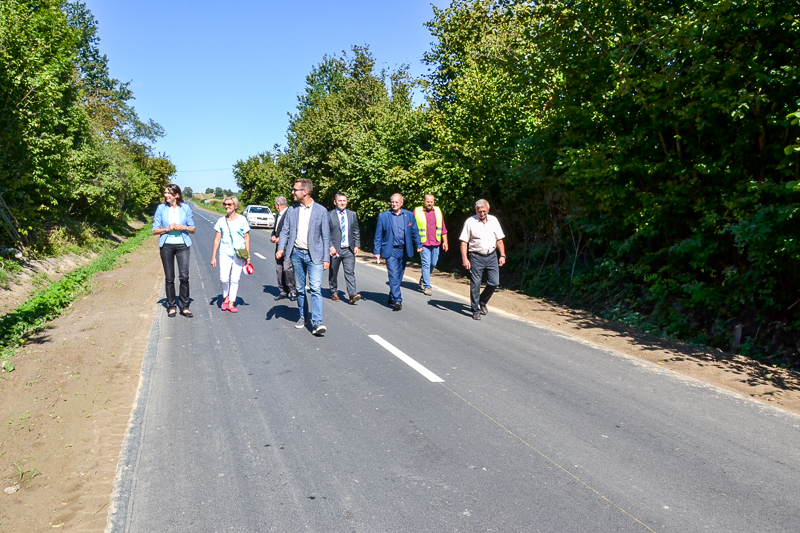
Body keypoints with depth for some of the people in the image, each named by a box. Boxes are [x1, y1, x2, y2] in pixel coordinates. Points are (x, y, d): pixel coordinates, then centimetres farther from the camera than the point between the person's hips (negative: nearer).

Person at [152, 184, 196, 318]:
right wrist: (168, 229, -13)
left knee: (184, 276, -9)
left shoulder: (185, 208, 3)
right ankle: (171, 307, 15)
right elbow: (155, 230, 4)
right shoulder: (161, 208, 4)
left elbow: (193, 229, 7)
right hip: (166, 245, 1)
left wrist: (183, 227, -12)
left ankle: (185, 307, 1)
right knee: (169, 278, 5)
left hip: (182, 245, -1)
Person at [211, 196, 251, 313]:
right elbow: (217, 239, 11)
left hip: (239, 254, -1)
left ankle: (231, 304, 10)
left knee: (235, 279, -1)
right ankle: (226, 298, 17)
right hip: (225, 252, 1)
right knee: (224, 278, -10)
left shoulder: (242, 220, 3)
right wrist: (213, 256, 8)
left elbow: (247, 238, 6)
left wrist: (248, 255, 4)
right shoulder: (221, 220, 8)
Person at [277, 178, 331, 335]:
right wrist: (281, 248, -10)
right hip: (297, 253, 4)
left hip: (314, 254, -4)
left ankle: (317, 322, -16)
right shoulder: (292, 210, 8)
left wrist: (326, 258, -4)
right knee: (299, 289, 12)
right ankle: (302, 316, 28)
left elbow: (326, 236, 0)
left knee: (315, 288, -13)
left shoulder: (321, 210, -2)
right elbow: (285, 231, 8)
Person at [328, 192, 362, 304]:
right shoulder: (329, 215, -1)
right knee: (333, 273, 10)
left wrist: (356, 245, 4)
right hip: (334, 249, -1)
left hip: (349, 249, 2)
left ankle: (353, 294, -13)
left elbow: (356, 232, 13)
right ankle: (334, 293, 26)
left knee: (350, 272, -8)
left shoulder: (352, 214, 10)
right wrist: (330, 247, -12)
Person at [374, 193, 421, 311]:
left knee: (399, 276, 11)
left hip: (404, 251, 3)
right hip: (390, 251, -3)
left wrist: (418, 245, 3)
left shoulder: (409, 215, 6)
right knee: (393, 276, -12)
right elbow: (378, 235, 3)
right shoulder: (383, 216, 1)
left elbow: (415, 231, 12)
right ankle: (397, 300, -11)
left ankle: (392, 298, 26)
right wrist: (377, 251, -1)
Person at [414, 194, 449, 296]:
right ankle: (427, 286, -1)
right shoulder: (417, 212, -1)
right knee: (426, 264, -7)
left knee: (433, 264, 11)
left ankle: (423, 280, 34)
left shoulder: (438, 211, 10)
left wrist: (445, 241, 11)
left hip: (436, 243, 4)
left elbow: (443, 228, 15)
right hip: (423, 243, -4)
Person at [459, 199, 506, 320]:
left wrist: (502, 255, 6)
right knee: (475, 284, -2)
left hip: (491, 256, 3)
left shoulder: (493, 220, 9)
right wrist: (465, 259, -11)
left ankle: (482, 302, 27)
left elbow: (499, 240, 13)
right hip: (476, 257, -3)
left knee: (494, 282, 1)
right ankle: (475, 310, 11)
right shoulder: (470, 222, -2)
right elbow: (464, 242, -4)